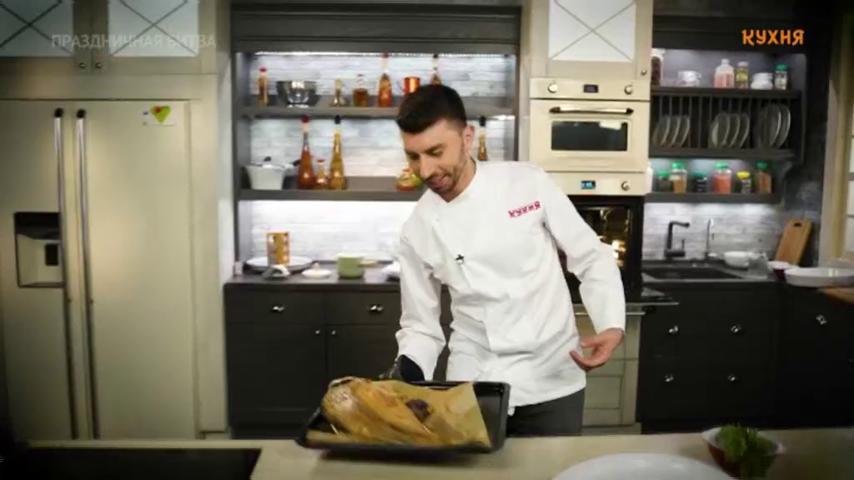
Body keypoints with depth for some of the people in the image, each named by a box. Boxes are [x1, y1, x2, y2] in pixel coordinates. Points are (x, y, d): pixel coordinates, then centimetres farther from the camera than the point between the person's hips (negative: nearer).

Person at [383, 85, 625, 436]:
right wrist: (405, 372, -15)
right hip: (474, 384, 1)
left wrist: (612, 324, -14)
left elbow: (591, 258, -1)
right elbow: (421, 326, 3)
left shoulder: (528, 182, -9)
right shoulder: (417, 230, -6)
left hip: (553, 377, 0)